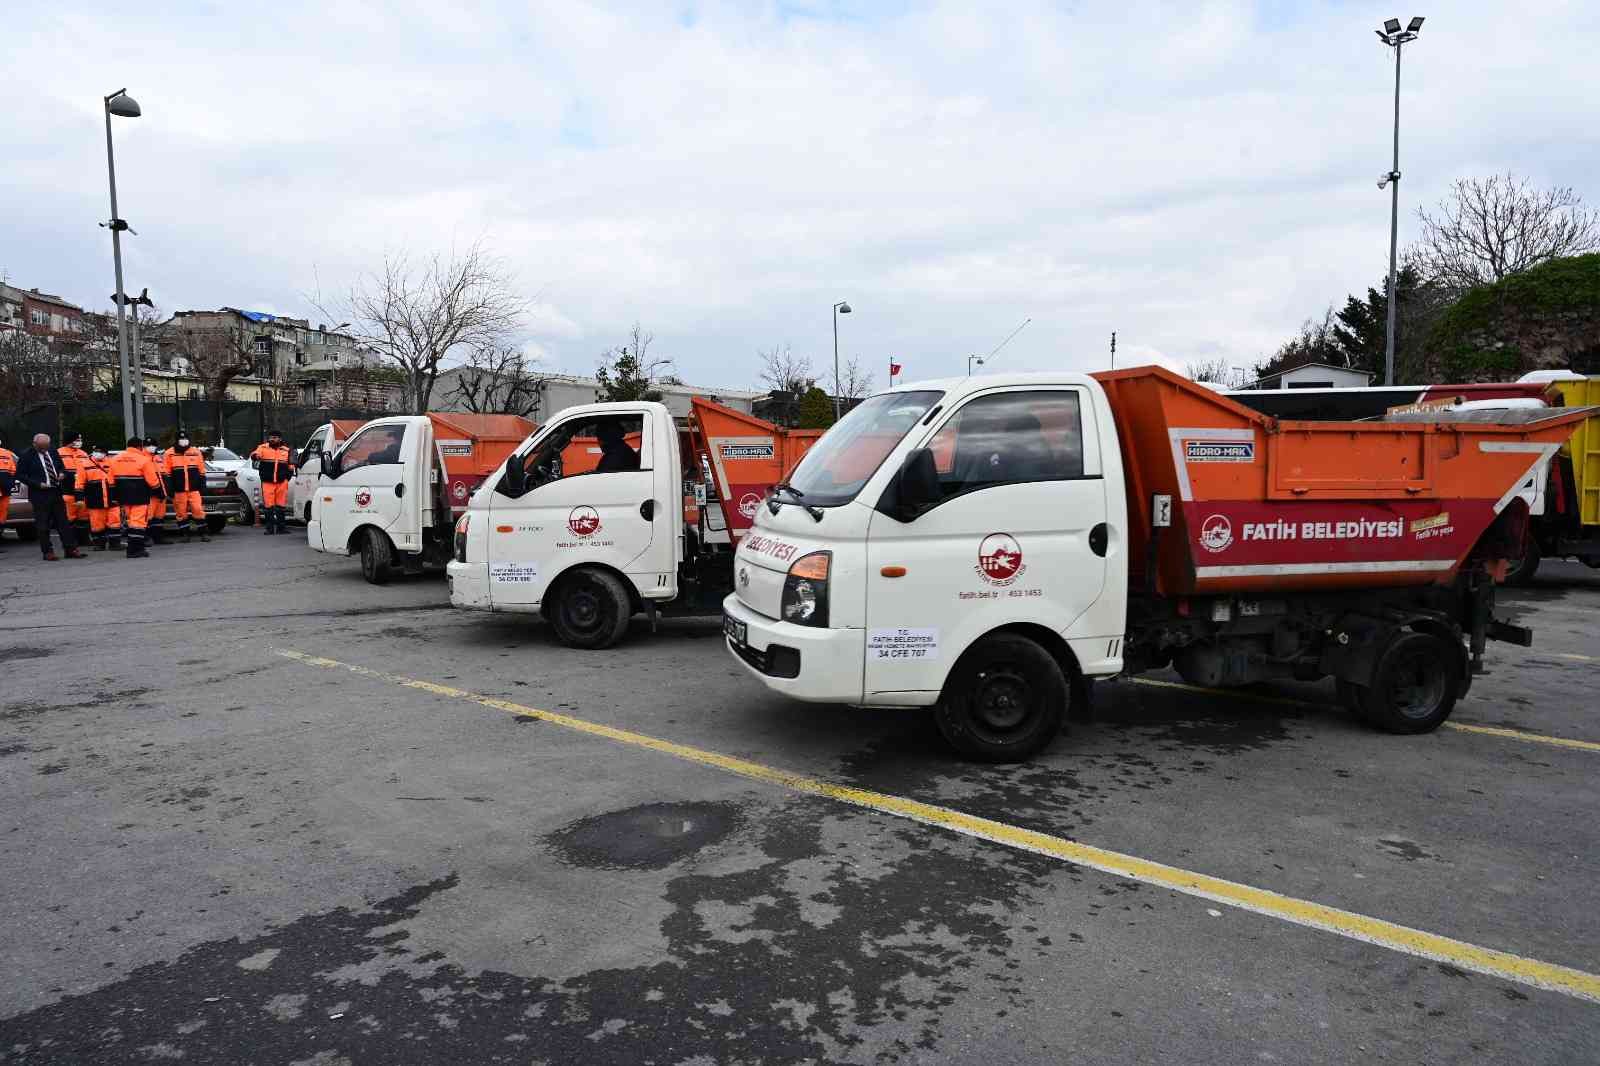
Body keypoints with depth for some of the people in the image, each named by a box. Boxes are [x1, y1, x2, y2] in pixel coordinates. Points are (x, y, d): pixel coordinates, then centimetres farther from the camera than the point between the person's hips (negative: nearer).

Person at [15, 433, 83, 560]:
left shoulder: (53, 452, 9)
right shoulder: (27, 456, -6)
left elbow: (61, 466, 23)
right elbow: (20, 475, -5)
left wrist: (62, 473, 0)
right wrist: (37, 484, -15)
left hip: (56, 492, 5)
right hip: (40, 494, -5)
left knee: (63, 522, 6)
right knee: (43, 525, 0)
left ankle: (70, 549, 8)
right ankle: (48, 552, 6)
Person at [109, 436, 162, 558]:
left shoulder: (115, 458, 10)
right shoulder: (143, 459, -11)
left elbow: (111, 479, 11)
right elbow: (152, 480, -11)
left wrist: (116, 494, 18)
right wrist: (157, 489, 9)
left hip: (123, 497, 7)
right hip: (139, 497, -7)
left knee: (131, 521, 17)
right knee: (138, 522, -5)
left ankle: (136, 547, 21)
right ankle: (134, 550, -9)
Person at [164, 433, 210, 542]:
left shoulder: (195, 452, 8)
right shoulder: (170, 453, 3)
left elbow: (201, 471, 12)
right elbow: (167, 473, 4)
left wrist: (202, 484, 8)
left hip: (194, 489, 0)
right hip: (178, 490, 0)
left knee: (198, 510, -5)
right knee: (181, 512, 3)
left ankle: (204, 533, 2)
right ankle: (185, 534, 10)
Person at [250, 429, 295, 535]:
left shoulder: (286, 451, 13)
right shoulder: (263, 448, 6)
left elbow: (290, 466, 19)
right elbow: (255, 455, -13)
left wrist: (288, 475, 4)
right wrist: (255, 456, -36)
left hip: (282, 482, 2)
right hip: (267, 482, -2)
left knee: (281, 505, 5)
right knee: (268, 505, -2)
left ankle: (281, 527, 13)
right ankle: (269, 528, 4)